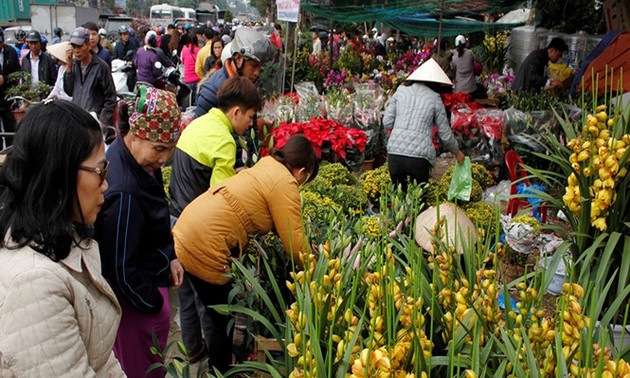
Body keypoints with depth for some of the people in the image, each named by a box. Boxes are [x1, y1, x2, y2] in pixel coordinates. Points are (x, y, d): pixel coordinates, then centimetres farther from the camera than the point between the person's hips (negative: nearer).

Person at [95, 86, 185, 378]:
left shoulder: (139, 161, -4)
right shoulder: (123, 191, -34)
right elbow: (121, 265, -25)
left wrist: (170, 256, 11)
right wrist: (153, 304, -13)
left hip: (151, 275, 9)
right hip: (136, 294, -9)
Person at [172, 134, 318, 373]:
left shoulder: (267, 168, 17)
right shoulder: (284, 184, -11)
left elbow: (282, 227, 21)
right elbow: (293, 242, -9)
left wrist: (307, 249, 23)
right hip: (203, 247, -10)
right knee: (224, 319, 8)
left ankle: (220, 366, 39)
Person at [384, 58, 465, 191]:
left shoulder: (400, 91, 10)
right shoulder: (434, 98, 6)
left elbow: (387, 123, 8)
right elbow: (445, 134, 10)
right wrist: (457, 152, 27)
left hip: (394, 153, 2)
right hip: (419, 157, -2)